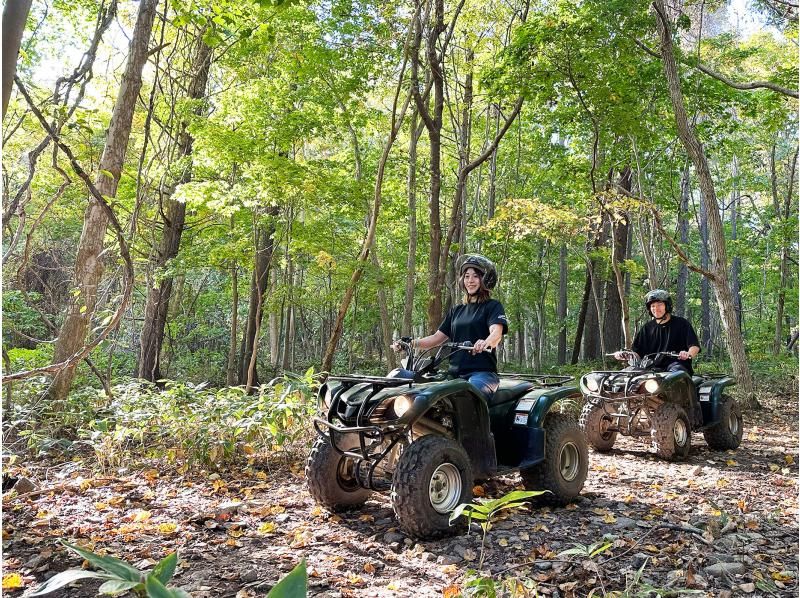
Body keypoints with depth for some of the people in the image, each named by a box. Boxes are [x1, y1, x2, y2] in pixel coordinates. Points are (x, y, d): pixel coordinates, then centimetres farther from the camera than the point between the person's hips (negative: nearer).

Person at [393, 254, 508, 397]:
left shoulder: (493, 306, 6)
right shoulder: (456, 310, 24)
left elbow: (496, 333, -13)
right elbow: (437, 337, 21)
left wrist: (485, 343, -38)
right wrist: (411, 343, 4)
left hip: (482, 373, -5)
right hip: (455, 373, 5)